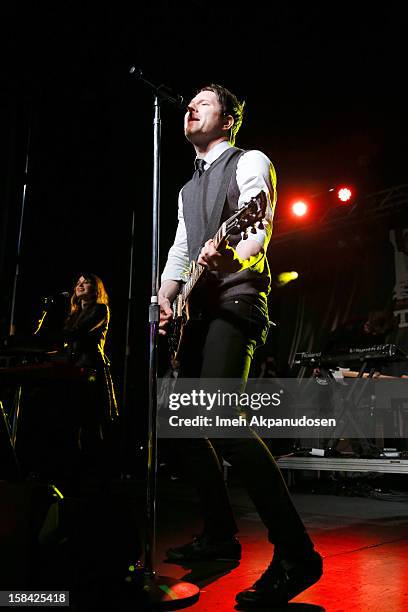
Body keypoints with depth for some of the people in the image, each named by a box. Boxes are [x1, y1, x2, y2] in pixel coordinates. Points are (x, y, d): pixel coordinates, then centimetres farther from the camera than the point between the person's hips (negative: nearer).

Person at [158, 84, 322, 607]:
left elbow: (259, 228, -15)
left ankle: (295, 554, -18)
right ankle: (220, 535, 22)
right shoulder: (189, 188, 26)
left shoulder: (249, 163, 2)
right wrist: (165, 295, 5)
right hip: (200, 310, 9)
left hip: (237, 300, -9)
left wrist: (228, 255, -37)